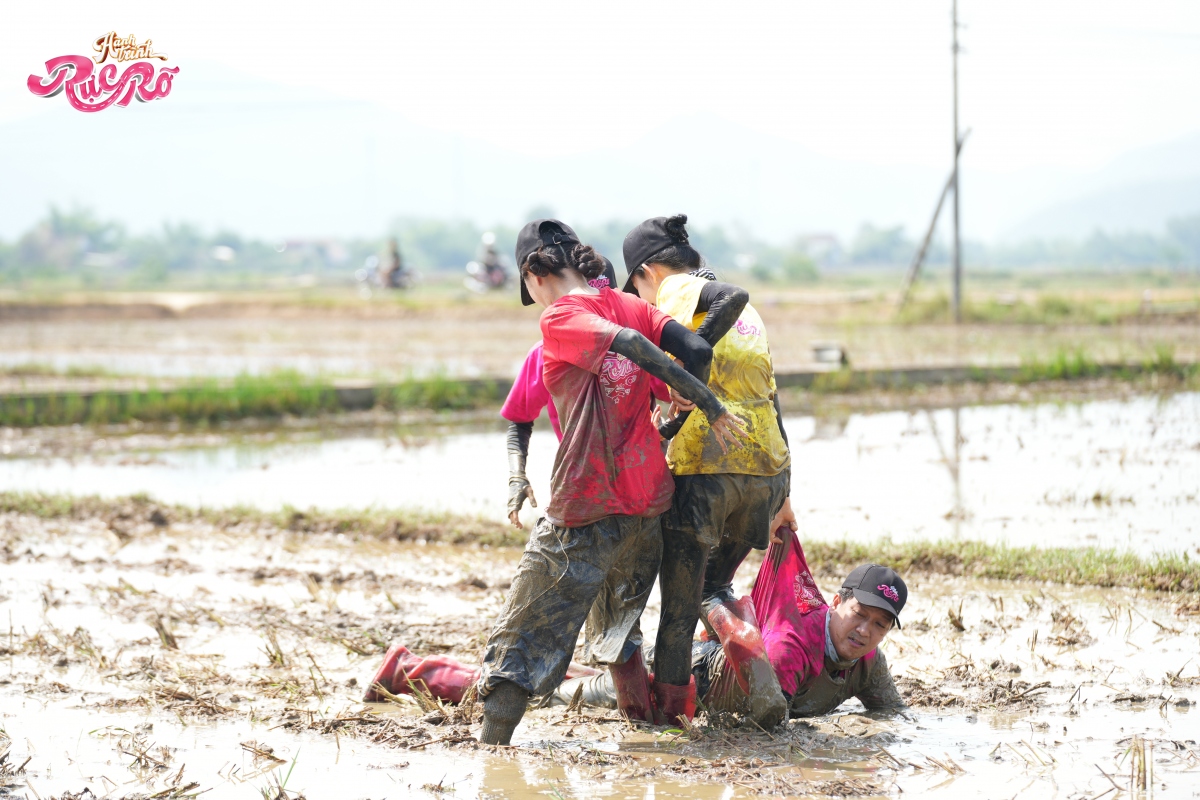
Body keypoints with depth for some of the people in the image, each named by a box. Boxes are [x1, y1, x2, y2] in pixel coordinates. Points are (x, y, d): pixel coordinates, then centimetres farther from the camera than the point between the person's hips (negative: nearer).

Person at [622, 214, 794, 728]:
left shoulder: (680, 290, 3)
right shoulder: (748, 318, 22)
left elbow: (731, 296, -18)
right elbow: (768, 398, 20)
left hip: (705, 468, -7)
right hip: (767, 471, 7)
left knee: (680, 603, 6)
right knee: (714, 587, 22)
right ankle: (763, 681, 1)